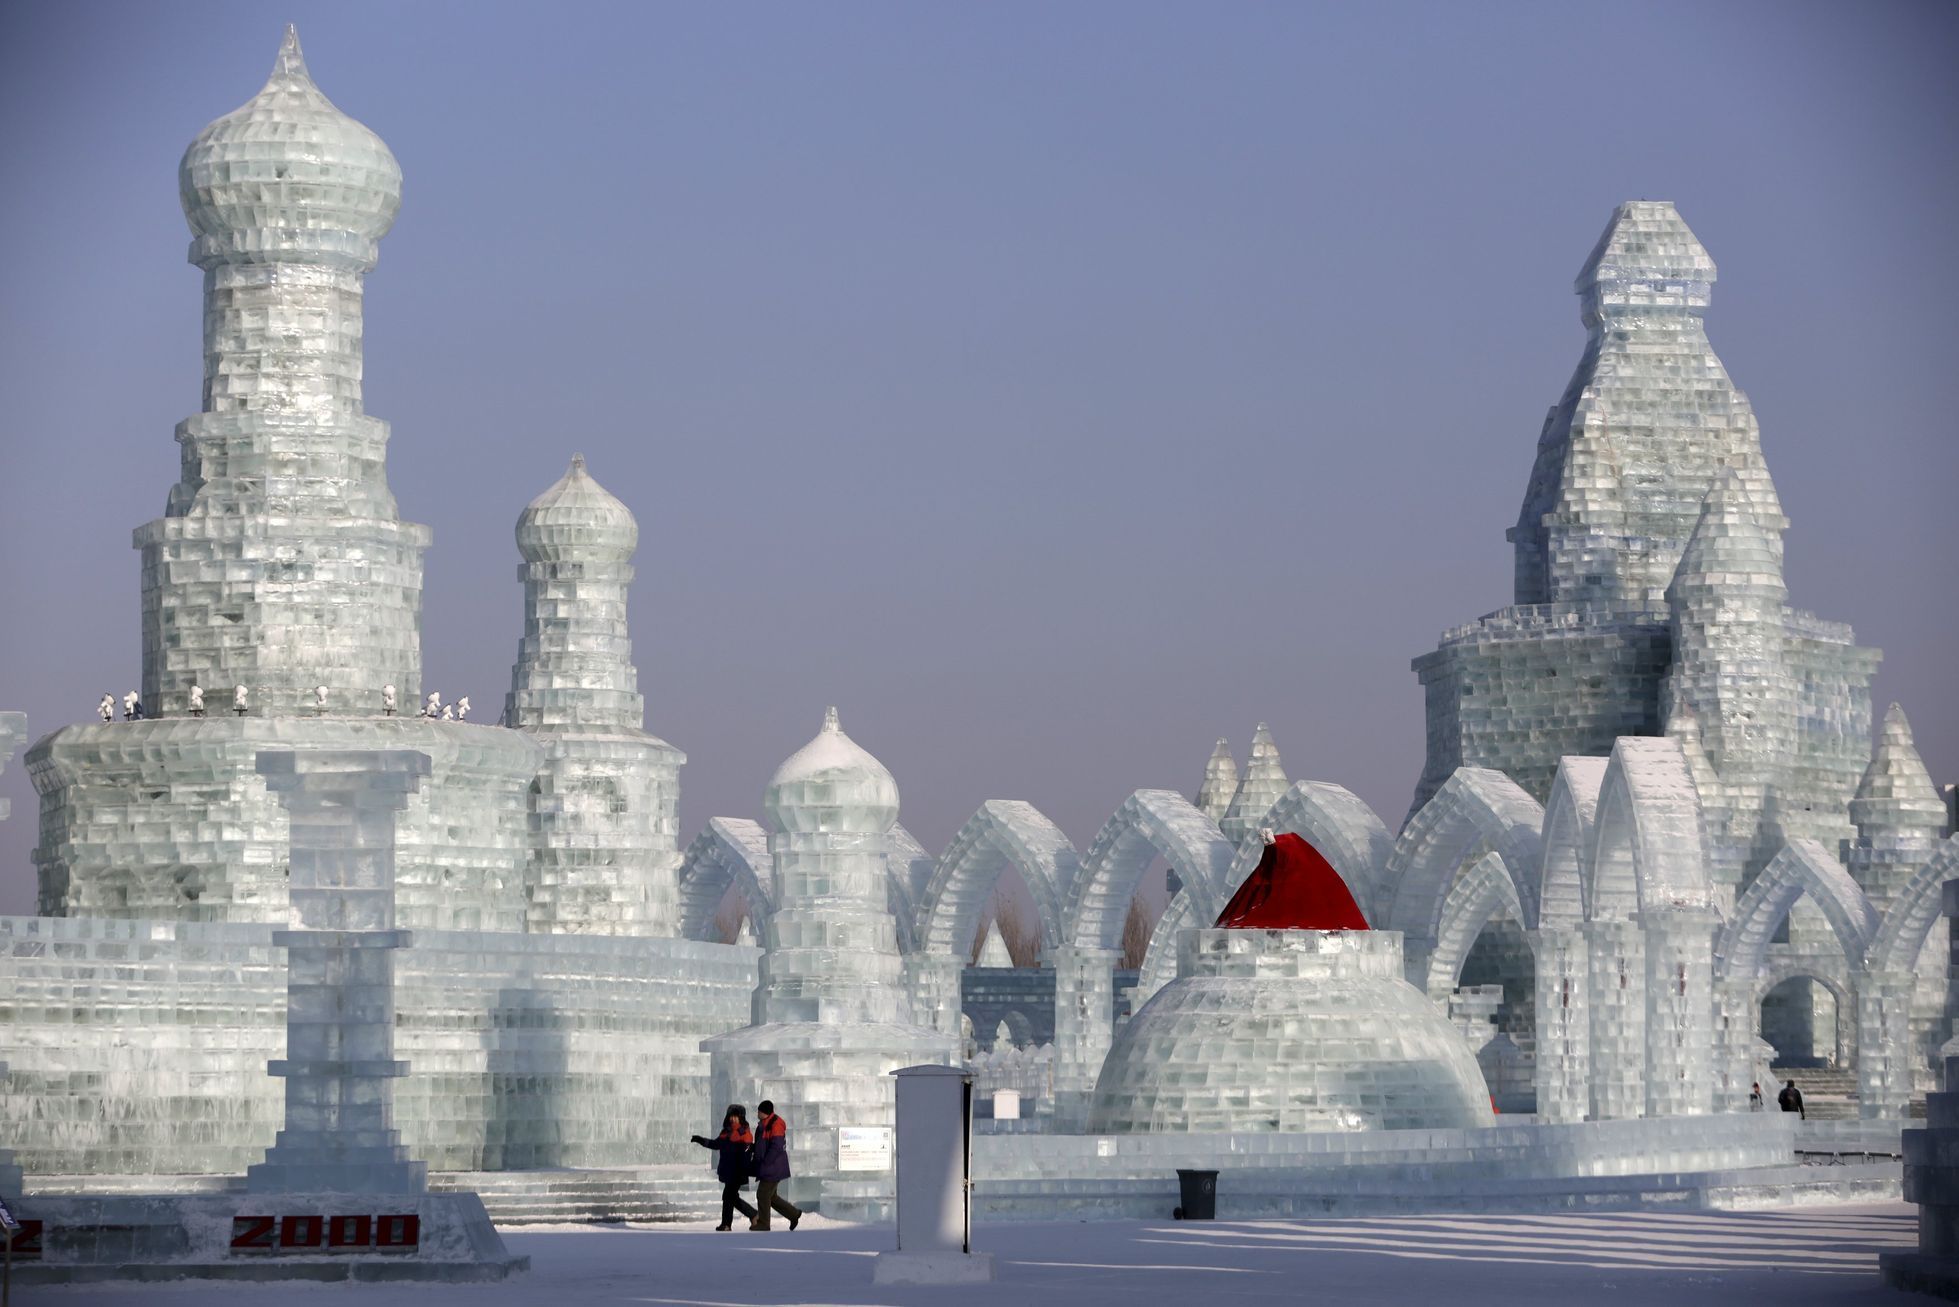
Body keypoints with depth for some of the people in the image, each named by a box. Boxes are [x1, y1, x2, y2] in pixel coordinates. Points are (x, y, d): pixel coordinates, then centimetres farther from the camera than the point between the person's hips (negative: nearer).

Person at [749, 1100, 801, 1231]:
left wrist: (765, 1163, -20)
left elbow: (776, 1147, -23)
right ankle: (794, 1213, 24)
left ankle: (763, 1224, 5)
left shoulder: (776, 1124, -17)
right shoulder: (763, 1124, 12)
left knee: (763, 1195, -4)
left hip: (772, 1169, -10)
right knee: (770, 1196, 15)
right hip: (767, 1169, 10)